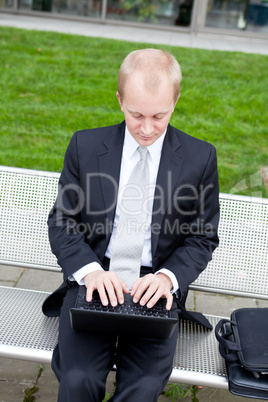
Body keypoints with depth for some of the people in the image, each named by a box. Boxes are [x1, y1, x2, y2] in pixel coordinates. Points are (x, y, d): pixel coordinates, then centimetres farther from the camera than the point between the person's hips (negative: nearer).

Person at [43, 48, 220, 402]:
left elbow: (203, 237, 6)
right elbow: (62, 221, 4)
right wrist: (89, 269, -15)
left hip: (156, 287, 0)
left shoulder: (200, 157, 0)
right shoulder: (85, 145, 1)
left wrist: (169, 276, -13)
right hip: (94, 279, 1)